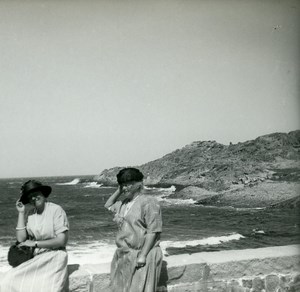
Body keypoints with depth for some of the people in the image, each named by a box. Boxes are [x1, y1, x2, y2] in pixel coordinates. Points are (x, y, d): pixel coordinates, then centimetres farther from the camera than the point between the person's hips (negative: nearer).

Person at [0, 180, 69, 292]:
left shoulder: (56, 210, -8)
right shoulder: (29, 214, 8)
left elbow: (62, 241, -12)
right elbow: (21, 239, -3)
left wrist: (35, 243, -10)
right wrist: (21, 213, -3)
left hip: (53, 256, -5)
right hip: (33, 257, 5)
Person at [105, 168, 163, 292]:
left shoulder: (148, 202, -13)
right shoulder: (124, 203, 12)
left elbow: (153, 231, -17)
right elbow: (108, 206, 30)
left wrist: (143, 255, -20)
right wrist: (119, 191, 13)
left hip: (141, 255, -8)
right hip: (124, 256, 8)